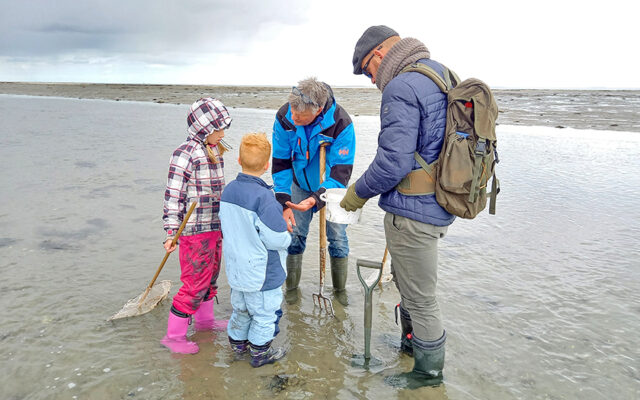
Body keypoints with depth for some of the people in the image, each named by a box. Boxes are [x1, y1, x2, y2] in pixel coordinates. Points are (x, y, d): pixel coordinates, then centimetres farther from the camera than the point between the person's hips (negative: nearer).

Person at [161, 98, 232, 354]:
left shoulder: (214, 151, 10)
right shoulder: (186, 153, -16)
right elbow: (173, 195, -17)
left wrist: (225, 221, 23)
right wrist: (171, 232, -20)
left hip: (216, 226, 9)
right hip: (195, 230, -8)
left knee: (211, 276, 21)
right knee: (195, 284, -1)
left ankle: (204, 319, 40)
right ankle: (174, 335, 14)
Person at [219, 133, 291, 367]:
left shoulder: (228, 191, -2)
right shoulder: (263, 197, -27)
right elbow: (276, 239, -25)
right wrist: (287, 238, -4)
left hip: (236, 267, 8)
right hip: (262, 273, -7)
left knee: (241, 308, 25)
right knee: (265, 313, 13)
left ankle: (237, 343, 42)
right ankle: (259, 352, 27)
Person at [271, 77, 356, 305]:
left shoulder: (341, 123, -33)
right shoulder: (284, 117, -24)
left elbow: (341, 171, -29)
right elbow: (281, 163, -16)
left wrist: (316, 200, -43)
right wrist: (284, 203, -25)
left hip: (331, 187, -2)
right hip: (300, 185, 2)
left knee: (337, 237, 2)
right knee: (294, 235, 3)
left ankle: (340, 289, 22)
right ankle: (292, 287, 22)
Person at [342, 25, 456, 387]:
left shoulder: (401, 89, -19)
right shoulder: (444, 77, 12)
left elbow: (393, 162, -25)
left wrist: (358, 193, -8)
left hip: (413, 212, -10)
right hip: (438, 206, 10)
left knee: (420, 296, 8)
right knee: (406, 278, 27)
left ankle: (429, 370, 28)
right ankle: (411, 341, 48)